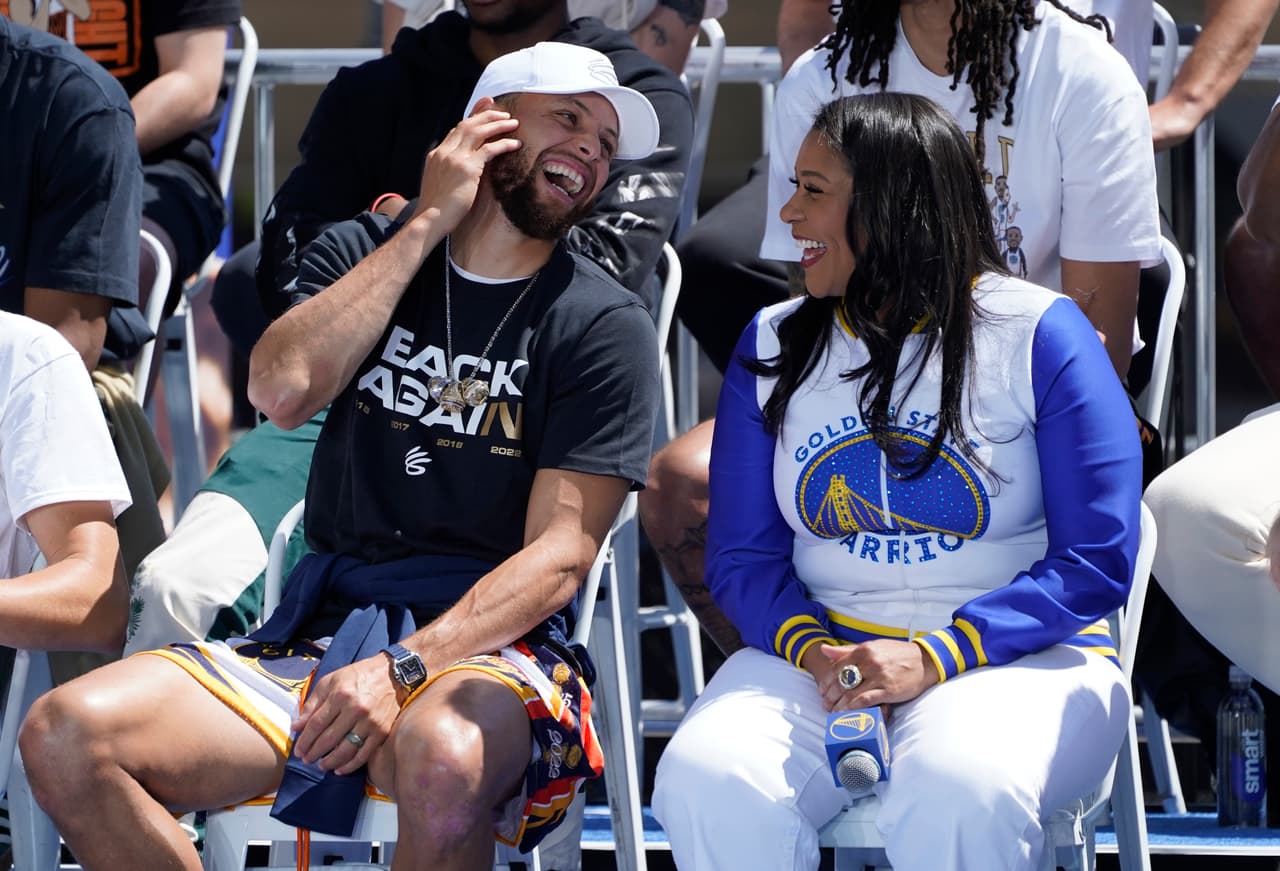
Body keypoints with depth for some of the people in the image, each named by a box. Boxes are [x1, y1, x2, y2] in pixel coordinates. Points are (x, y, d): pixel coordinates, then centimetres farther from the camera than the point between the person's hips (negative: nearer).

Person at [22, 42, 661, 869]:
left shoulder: (607, 326, 3)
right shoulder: (363, 254, 14)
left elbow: (560, 555, -7)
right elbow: (283, 390, -7)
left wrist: (403, 670, -21)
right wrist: (425, 227, -4)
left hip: (491, 646, -4)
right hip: (321, 628, 4)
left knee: (444, 765, -42)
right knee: (65, 736, -21)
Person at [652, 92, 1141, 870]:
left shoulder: (1039, 338, -2)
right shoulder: (775, 347, 11)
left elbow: (1096, 560, -6)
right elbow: (742, 556, 9)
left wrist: (933, 657, -18)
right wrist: (811, 650, -14)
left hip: (1018, 656, -3)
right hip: (823, 651, 3)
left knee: (956, 796, -38)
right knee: (704, 783, -30)